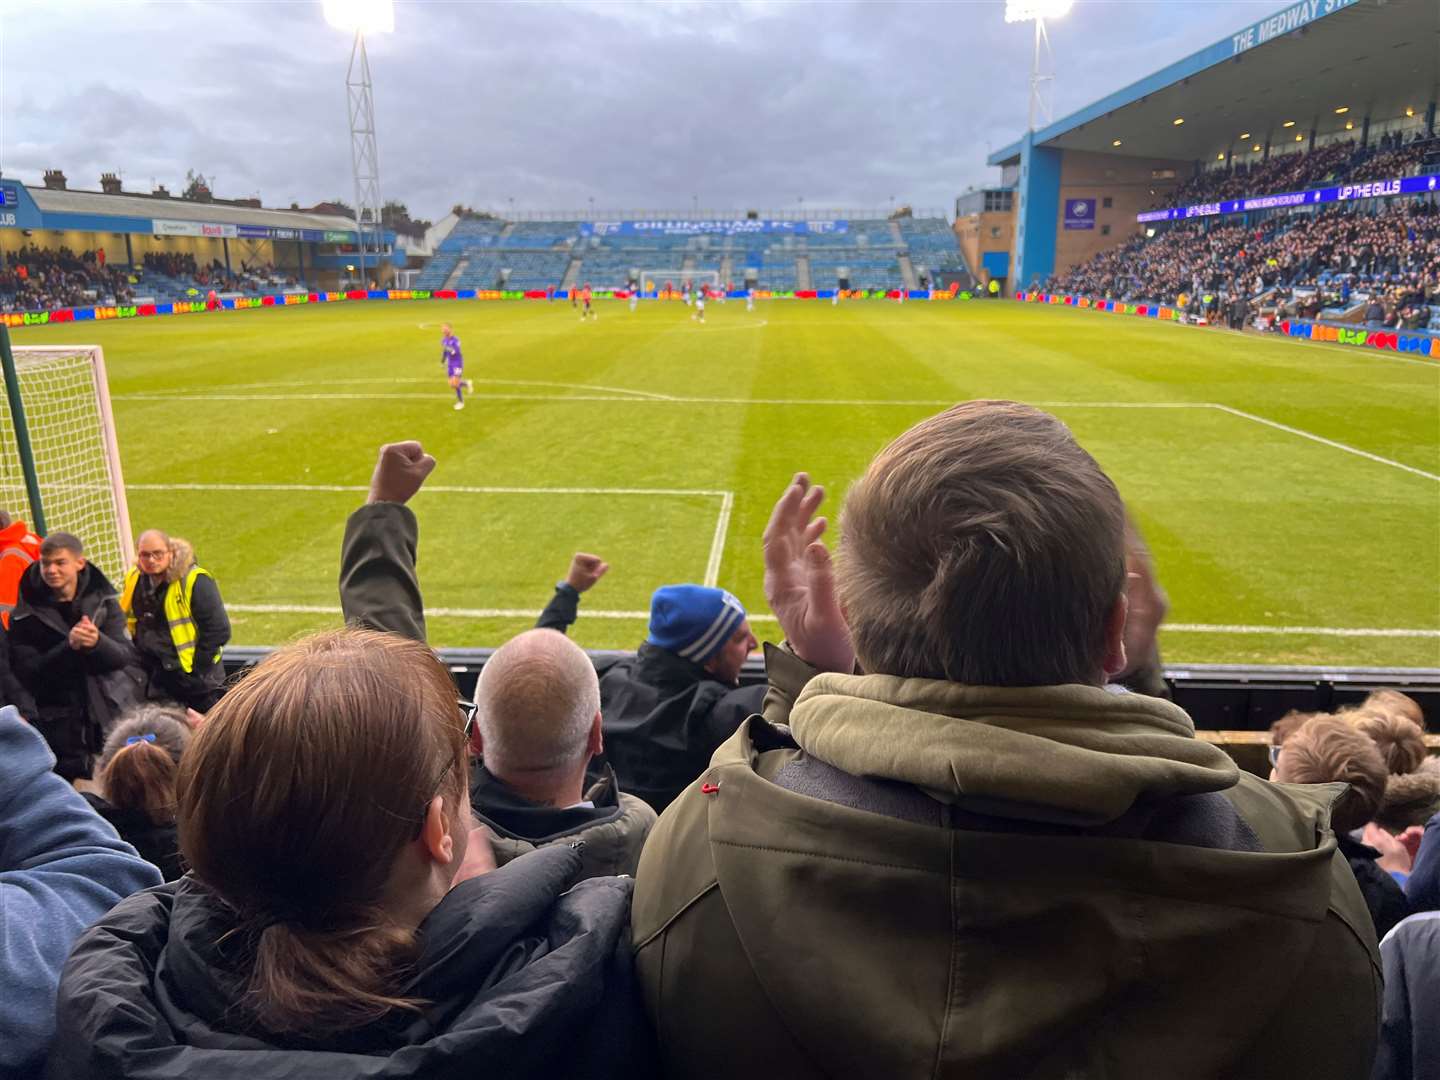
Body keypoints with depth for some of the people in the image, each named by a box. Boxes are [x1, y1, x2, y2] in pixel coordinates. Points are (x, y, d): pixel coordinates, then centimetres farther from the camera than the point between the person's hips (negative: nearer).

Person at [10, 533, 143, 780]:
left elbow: (126, 656, -4)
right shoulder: (25, 615, -1)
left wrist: (98, 642, -25)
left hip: (116, 716, 2)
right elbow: (27, 674, -8)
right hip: (62, 725, -1)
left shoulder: (103, 600, 3)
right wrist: (68, 647, -23)